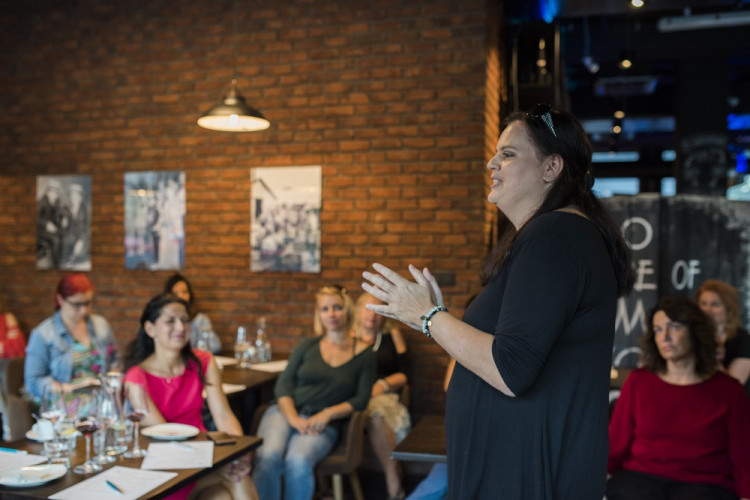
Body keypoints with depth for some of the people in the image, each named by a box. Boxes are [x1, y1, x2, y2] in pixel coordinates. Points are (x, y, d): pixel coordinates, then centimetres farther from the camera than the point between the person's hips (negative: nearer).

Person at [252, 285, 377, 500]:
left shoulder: (364, 354, 9)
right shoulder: (307, 345, 14)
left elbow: (361, 399, 3)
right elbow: (283, 384, 6)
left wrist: (328, 414, -13)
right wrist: (293, 418, -12)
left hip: (323, 423, -1)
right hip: (286, 411, 2)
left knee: (298, 462, -34)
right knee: (268, 457, -32)